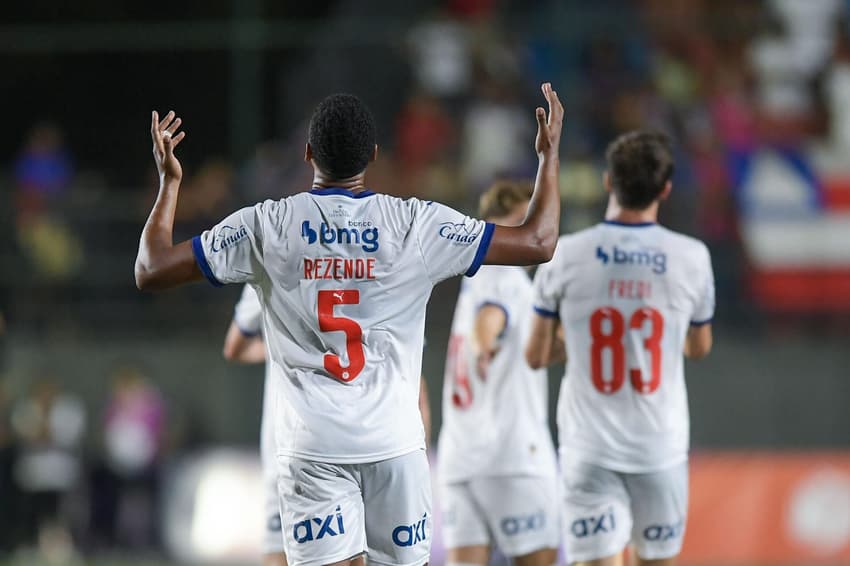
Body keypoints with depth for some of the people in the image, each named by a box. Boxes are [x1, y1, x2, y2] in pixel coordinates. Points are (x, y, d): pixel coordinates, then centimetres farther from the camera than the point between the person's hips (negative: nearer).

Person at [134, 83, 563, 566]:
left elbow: (152, 271, 2)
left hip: (312, 448, 0)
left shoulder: (265, 226, -2)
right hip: (395, 440, 0)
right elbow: (538, 243, 2)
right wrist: (550, 155, 15)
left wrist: (169, 182, 15)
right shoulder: (416, 224, -3)